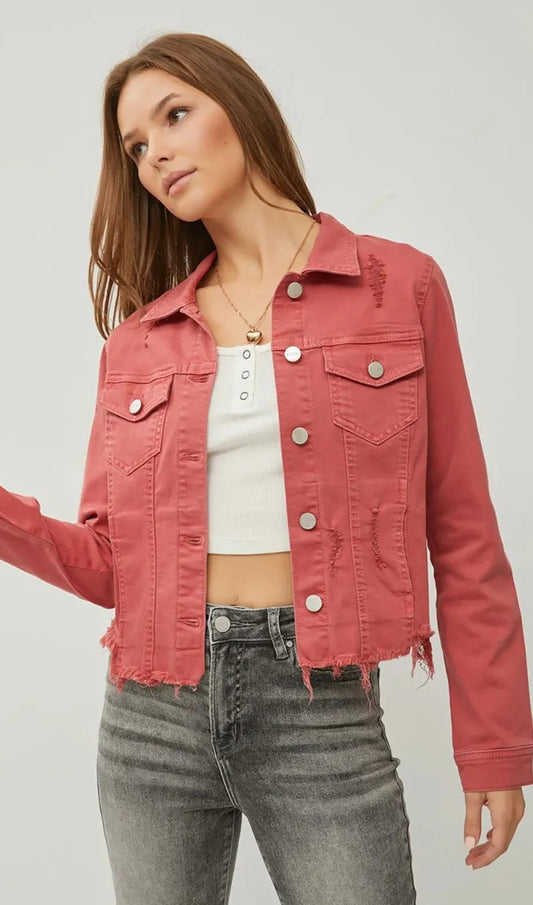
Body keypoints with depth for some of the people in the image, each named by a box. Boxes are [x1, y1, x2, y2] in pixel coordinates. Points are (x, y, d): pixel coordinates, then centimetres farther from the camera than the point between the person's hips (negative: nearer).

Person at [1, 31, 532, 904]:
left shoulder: (400, 284, -1)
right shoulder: (138, 339, 7)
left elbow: (461, 535, 0)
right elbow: (110, 561, 4)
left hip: (324, 711, -2)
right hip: (153, 711, 3)